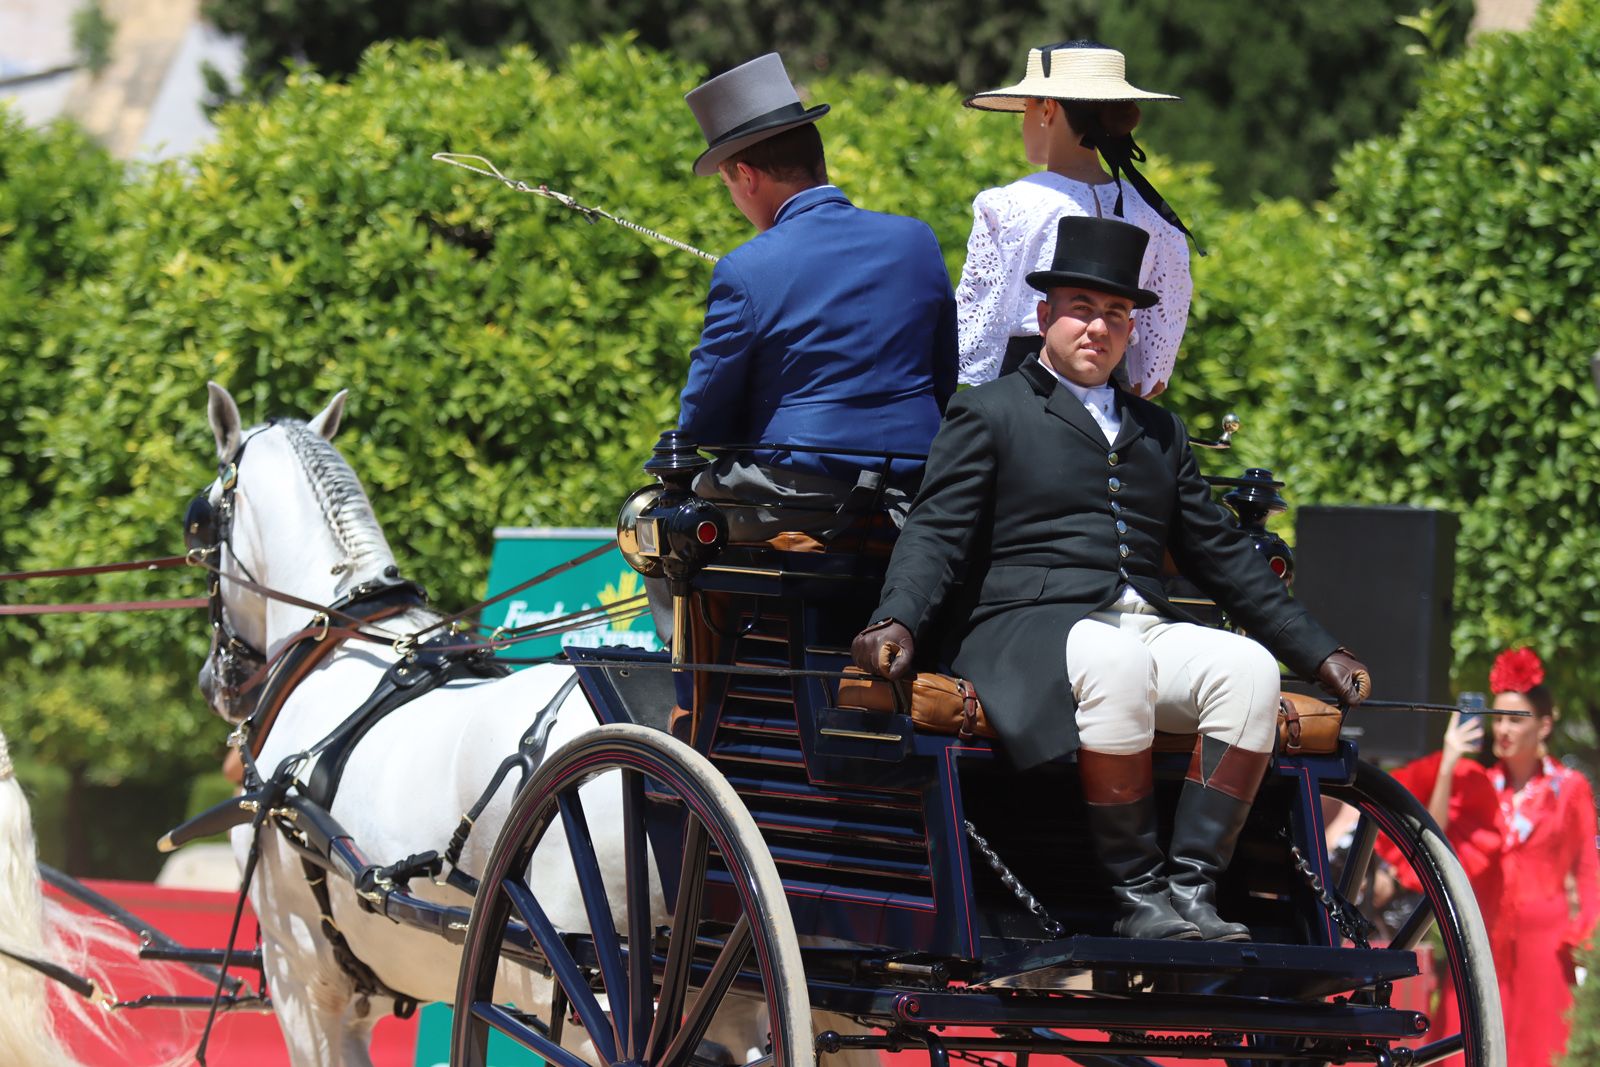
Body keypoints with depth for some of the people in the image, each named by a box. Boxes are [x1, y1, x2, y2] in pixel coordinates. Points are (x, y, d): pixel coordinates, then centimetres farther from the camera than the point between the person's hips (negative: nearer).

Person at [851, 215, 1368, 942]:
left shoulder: (1158, 432, 28)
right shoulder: (988, 414, 13)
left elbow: (1221, 554, 30)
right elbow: (935, 532, 1)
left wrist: (1319, 652, 24)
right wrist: (896, 621, -19)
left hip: (1149, 630, 5)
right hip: (1027, 631, -5)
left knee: (1248, 667, -26)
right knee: (1115, 665, -39)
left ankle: (1192, 888, -29)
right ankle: (1138, 896, -34)